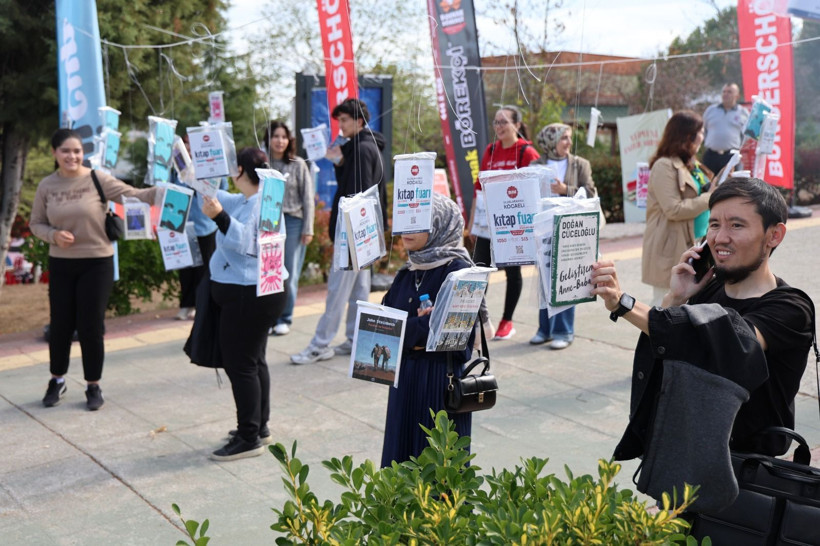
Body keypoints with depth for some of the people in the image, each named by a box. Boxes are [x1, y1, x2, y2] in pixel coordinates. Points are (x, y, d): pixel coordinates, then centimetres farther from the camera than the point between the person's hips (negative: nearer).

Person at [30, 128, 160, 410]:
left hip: (97, 263, -2)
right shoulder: (46, 186, 0)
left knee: (91, 326, 3)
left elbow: (134, 196, -12)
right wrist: (54, 235, -14)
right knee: (60, 324, 11)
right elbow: (36, 224, 7)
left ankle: (94, 386, 20)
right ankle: (57, 381, 32)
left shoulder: (98, 179, -9)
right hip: (61, 264, 3)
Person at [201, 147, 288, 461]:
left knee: (240, 364, -8)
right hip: (253, 293, 11)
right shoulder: (245, 201, 14)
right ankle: (259, 427, 27)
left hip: (249, 296, -11)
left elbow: (244, 240, -30)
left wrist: (219, 216, -40)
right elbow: (220, 200, 32)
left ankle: (249, 439, -3)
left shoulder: (260, 204, -18)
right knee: (253, 361, 17)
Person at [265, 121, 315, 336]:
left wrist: (308, 229, -2)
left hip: (293, 221, -1)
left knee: (290, 274, 2)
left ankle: (285, 318, 14)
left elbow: (308, 198, 3)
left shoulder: (298, 165, 3)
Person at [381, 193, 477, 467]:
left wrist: (407, 331, -11)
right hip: (405, 380, 7)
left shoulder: (458, 270, -10)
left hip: (441, 380, -7)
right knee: (402, 459, 11)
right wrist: (418, 327, -12)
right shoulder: (407, 274, 12)